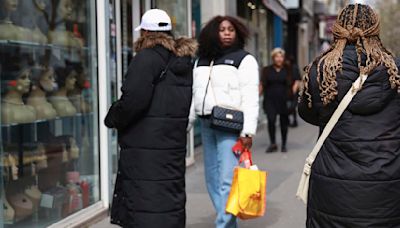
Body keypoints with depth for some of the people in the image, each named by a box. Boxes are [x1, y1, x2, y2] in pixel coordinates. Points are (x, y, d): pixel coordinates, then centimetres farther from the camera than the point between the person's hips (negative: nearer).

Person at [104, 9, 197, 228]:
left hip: (144, 146, -8)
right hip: (174, 142, 8)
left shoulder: (148, 58, -13)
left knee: (145, 205, -5)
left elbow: (133, 100, -19)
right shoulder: (184, 60, 14)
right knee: (170, 197, 16)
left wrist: (113, 119, -4)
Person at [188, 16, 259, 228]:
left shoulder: (244, 59, -2)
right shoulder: (201, 61, 16)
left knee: (227, 179, -12)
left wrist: (247, 131, -17)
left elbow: (250, 98, -9)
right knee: (212, 179, 10)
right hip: (206, 124, 7)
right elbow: (194, 94, 17)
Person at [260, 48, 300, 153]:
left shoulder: (288, 70, 8)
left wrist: (293, 92, -2)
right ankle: (273, 144, -3)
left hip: (284, 100, 1)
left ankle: (284, 145, 18)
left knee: (284, 122, 4)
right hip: (270, 100, 0)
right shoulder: (267, 70, 8)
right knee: (271, 120, -15)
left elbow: (296, 82, 12)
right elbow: (262, 85, 9)